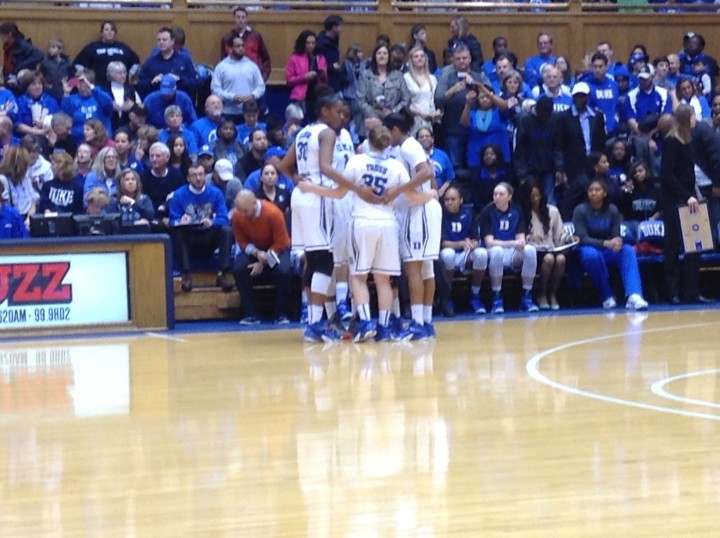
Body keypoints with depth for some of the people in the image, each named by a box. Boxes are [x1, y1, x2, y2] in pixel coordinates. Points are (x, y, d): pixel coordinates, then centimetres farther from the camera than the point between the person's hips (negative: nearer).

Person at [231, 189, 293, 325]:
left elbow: (280, 243, -19)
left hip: (275, 249, -3)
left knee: (284, 271, -33)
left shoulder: (273, 213, -26)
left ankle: (281, 314, -13)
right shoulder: (237, 216, -17)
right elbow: (242, 242, -6)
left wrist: (263, 262, -22)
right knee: (238, 269, -26)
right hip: (253, 249, 3)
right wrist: (256, 253, -26)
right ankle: (251, 314, -14)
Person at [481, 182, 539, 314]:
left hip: (513, 254, 3)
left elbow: (521, 238, -3)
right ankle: (497, 299, -28)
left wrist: (521, 243, -28)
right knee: (497, 251, -38)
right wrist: (512, 243, -28)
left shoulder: (516, 212, 3)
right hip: (492, 254, -3)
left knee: (530, 250, -28)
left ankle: (527, 297, -18)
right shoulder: (487, 212, -8)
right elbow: (489, 242, -15)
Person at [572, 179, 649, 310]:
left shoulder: (612, 210, -1)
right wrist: (605, 243, -34)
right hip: (588, 249, -3)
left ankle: (634, 296, -46)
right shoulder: (580, 210, -10)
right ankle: (607, 297, -24)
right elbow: (582, 238, -19)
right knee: (592, 254, -40)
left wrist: (617, 241, -31)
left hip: (608, 251, 3)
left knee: (628, 250, -28)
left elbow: (616, 235, -4)